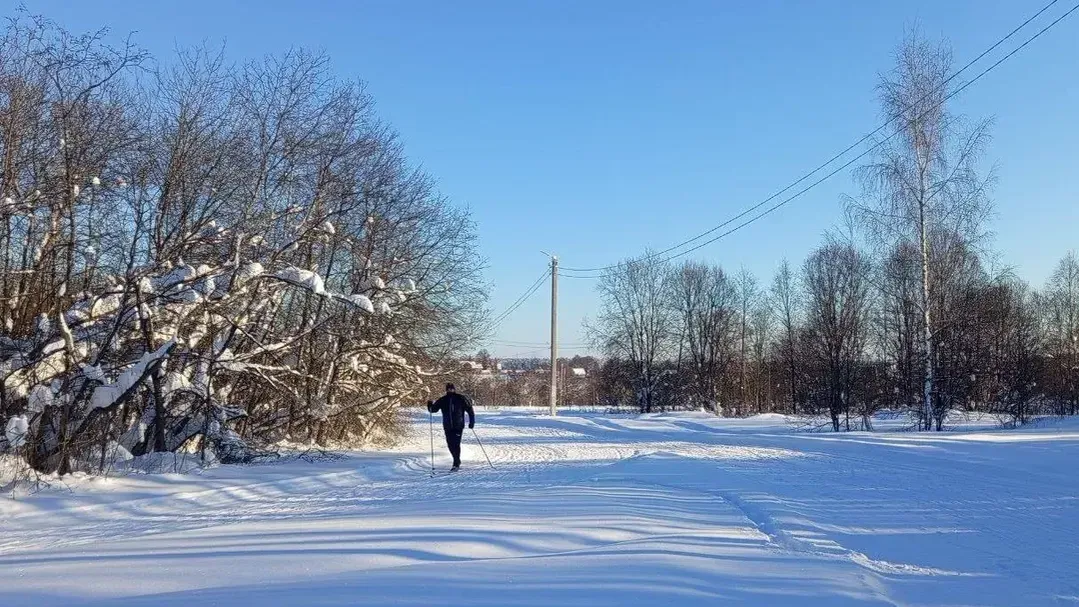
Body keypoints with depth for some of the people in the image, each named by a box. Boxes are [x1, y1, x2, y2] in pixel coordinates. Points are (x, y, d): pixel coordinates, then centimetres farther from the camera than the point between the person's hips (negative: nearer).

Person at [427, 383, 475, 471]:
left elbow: (470, 409, 3)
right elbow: (434, 409, 9)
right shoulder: (443, 400, 8)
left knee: (456, 444, -12)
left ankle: (456, 464, -6)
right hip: (448, 427, 4)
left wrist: (472, 422, -3)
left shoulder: (461, 399, 1)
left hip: (458, 426, -4)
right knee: (450, 445, 7)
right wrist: (430, 406, -14)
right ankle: (457, 461, 27)